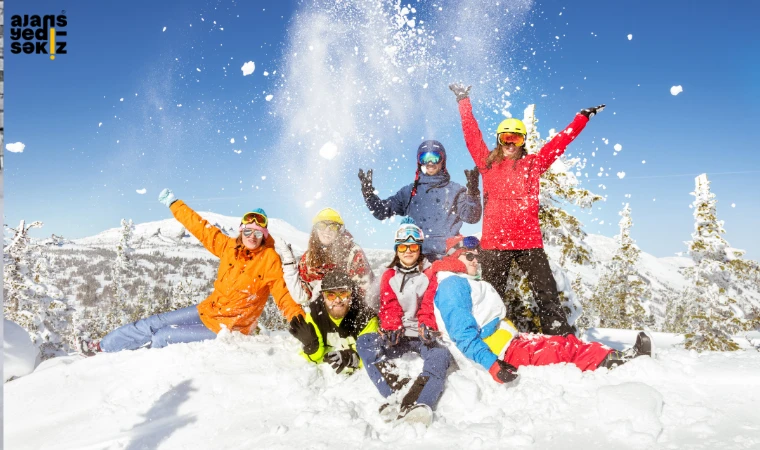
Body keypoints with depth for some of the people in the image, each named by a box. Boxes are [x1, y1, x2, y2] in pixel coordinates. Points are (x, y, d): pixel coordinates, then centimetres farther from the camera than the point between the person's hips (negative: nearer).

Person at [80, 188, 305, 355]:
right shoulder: (230, 246, -3)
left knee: (162, 338, -6)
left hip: (225, 329, -5)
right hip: (207, 310, 5)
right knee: (151, 324, 7)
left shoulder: (270, 259, -17)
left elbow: (283, 294, -20)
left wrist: (298, 316, -37)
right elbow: (201, 228, 4)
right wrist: (173, 203, 10)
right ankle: (101, 347, 23)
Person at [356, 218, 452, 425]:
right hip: (398, 337, 2)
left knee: (440, 354, -35)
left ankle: (414, 405, -61)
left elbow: (430, 306, -3)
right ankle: (397, 390, -47)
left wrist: (427, 326, -23)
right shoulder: (389, 276, 16)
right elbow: (389, 308, 3)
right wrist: (391, 328, -18)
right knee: (364, 342, -24)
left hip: (424, 336, -2)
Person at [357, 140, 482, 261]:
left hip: (445, 256, -2)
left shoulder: (455, 191, 10)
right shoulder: (409, 191, 19)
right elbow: (382, 212, 18)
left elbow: (472, 217, -2)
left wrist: (473, 193, -18)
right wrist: (368, 193, 3)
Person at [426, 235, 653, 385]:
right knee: (564, 347, -15)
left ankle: (614, 358, -6)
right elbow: (462, 332, -23)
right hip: (495, 349, -10)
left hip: (505, 342, 10)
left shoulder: (466, 284, 23)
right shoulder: (453, 285, -12)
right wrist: (491, 363, -30)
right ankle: (612, 361, -11)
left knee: (562, 344, 1)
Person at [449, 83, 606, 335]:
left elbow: (560, 141, 15)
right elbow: (471, 135, 14)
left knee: (546, 292, 2)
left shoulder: (533, 164, 12)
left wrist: (583, 117, 16)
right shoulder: (488, 163, 11)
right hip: (495, 241, -1)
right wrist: (464, 102, 18)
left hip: (529, 240, 1)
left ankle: (562, 337, 6)